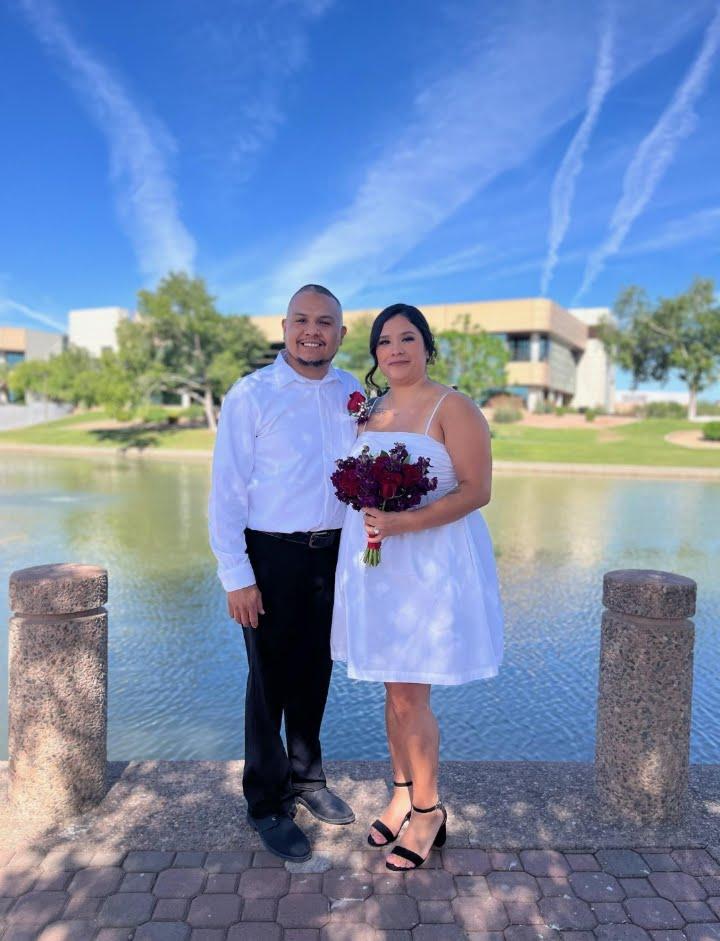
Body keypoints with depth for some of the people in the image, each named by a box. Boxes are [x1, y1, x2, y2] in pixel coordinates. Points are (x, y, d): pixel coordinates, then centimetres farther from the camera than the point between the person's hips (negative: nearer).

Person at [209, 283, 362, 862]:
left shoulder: (353, 393, 4)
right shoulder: (251, 396, -8)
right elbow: (227, 492, -10)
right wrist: (237, 577, -12)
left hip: (335, 553, 4)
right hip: (273, 557, -4)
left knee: (315, 674, 18)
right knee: (270, 681, 8)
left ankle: (306, 779, 40)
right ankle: (266, 804, 29)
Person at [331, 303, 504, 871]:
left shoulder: (453, 408, -9)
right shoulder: (370, 411, 11)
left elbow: (477, 491, -15)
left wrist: (403, 523, -24)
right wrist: (370, 526, 5)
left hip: (430, 562, -6)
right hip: (374, 562, 6)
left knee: (410, 696, 0)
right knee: (394, 691, 14)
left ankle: (429, 811, 22)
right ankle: (403, 795, 33)